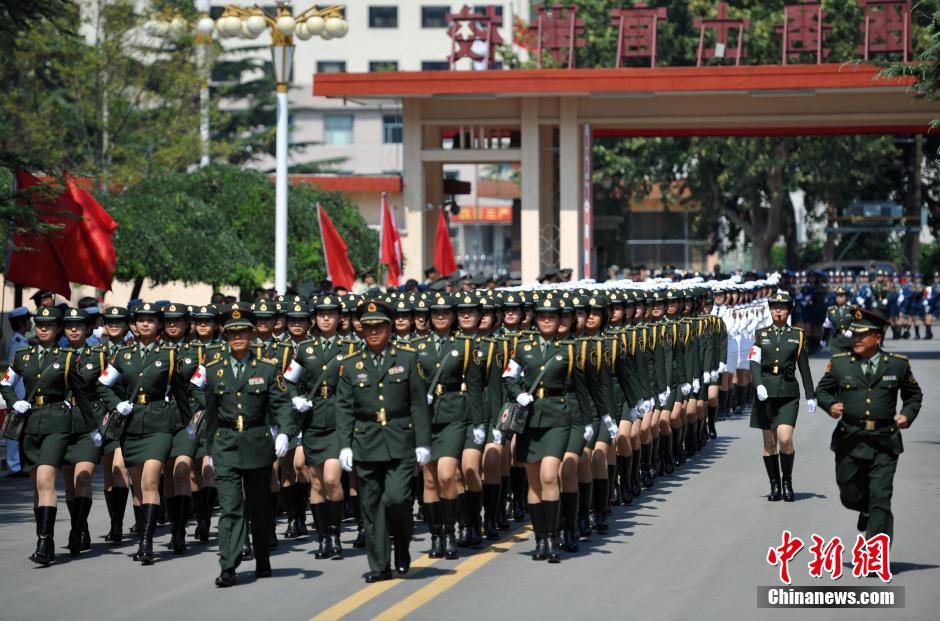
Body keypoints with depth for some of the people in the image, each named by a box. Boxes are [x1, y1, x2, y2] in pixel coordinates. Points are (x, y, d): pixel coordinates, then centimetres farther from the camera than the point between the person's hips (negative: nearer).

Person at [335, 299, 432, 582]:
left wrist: (423, 442, -2)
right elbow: (344, 408, 7)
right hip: (366, 445, 2)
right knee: (372, 506, 3)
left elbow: (419, 404, 4)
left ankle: (402, 548, 11)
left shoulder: (408, 359, 5)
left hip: (400, 443, -2)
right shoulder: (351, 365, 8)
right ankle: (379, 566, 10)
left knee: (397, 498, -15)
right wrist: (344, 445, -3)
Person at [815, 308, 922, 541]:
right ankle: (868, 511, 47)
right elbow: (822, 390, 14)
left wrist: (907, 414, -3)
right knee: (850, 496, 11)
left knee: (880, 499, -9)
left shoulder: (898, 364, 3)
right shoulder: (839, 363, 3)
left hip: (884, 443, -2)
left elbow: (914, 395, 16)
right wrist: (831, 404, -7)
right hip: (850, 442, 2)